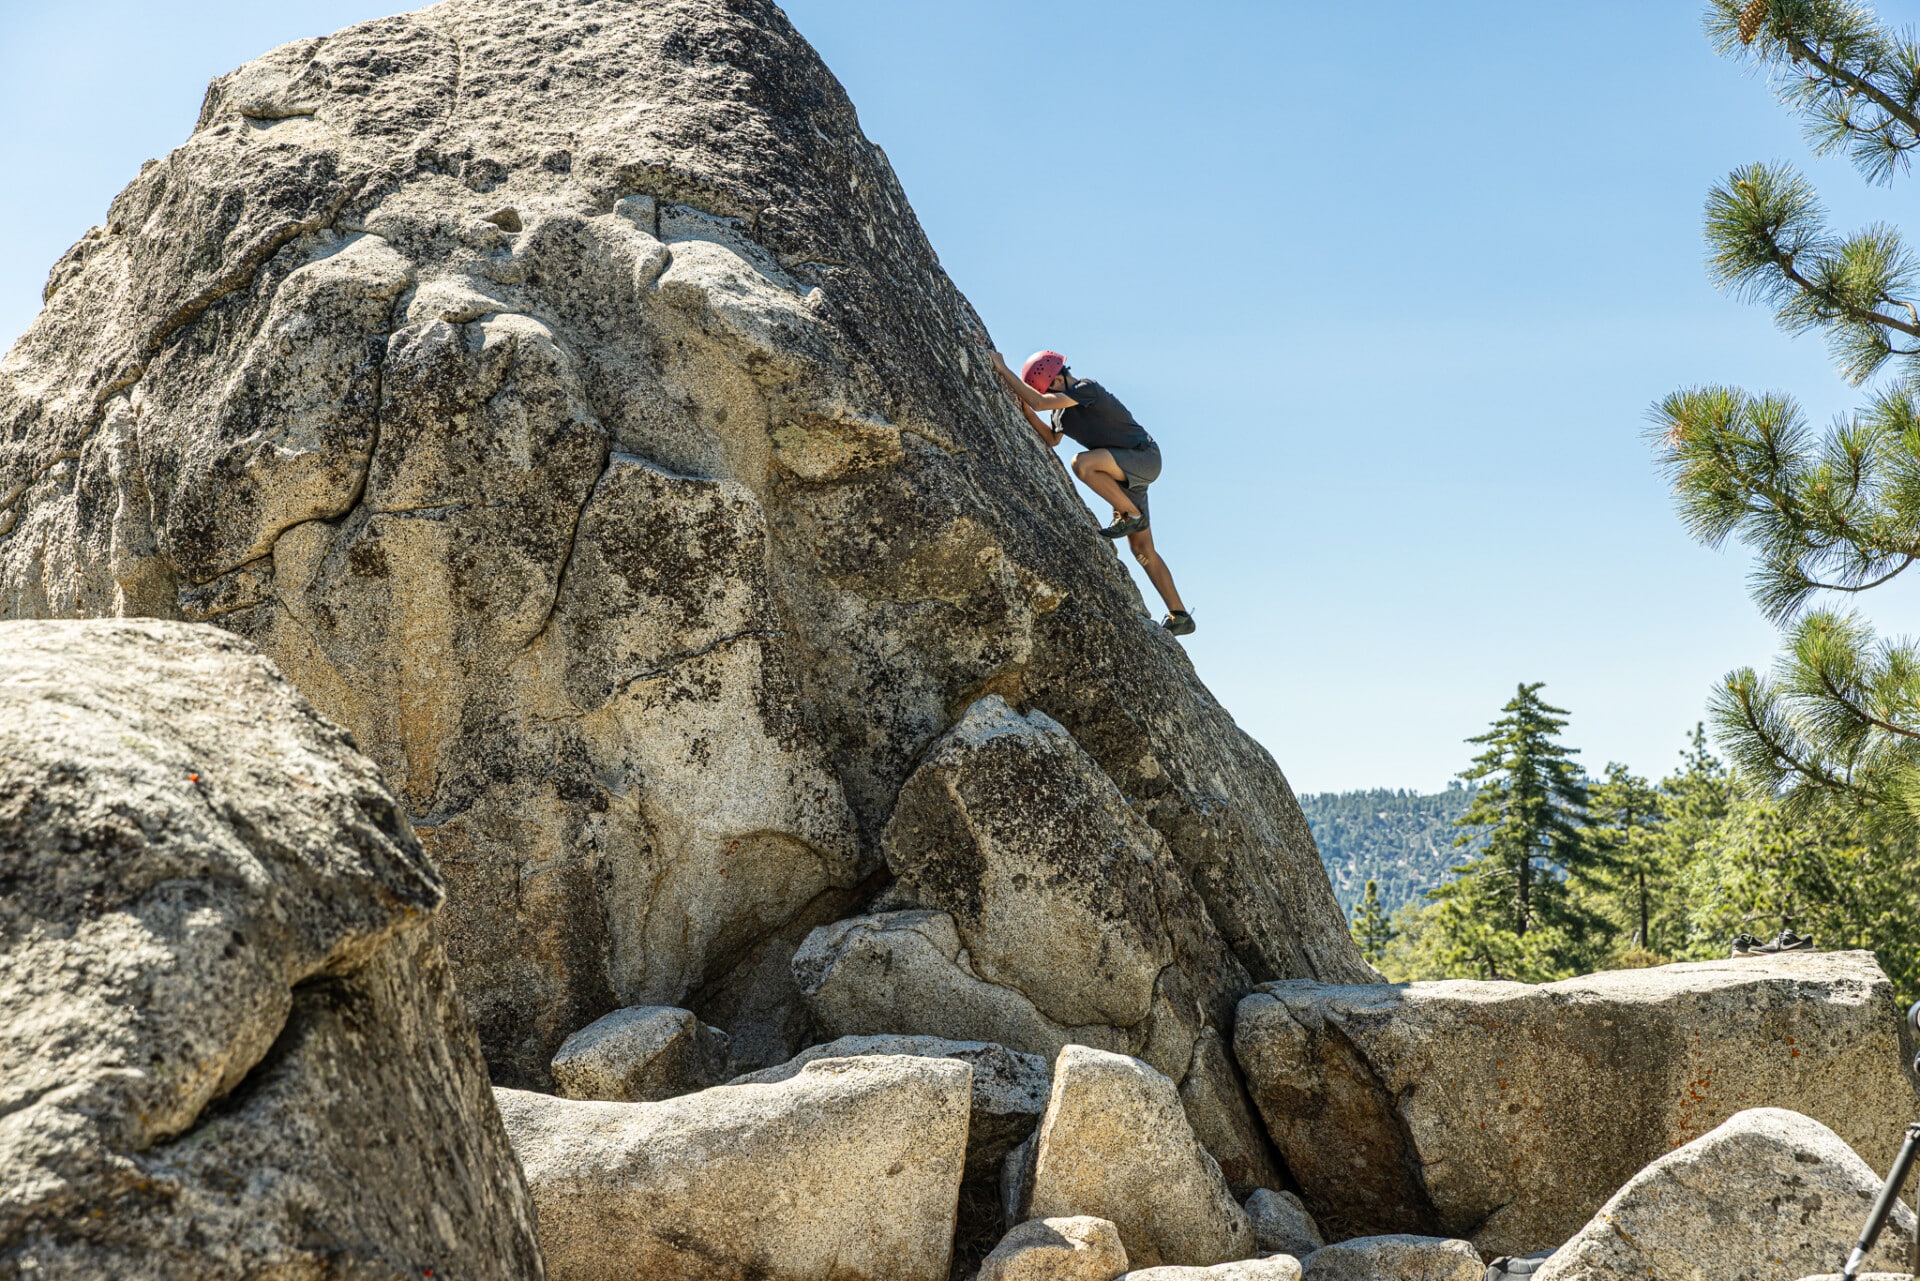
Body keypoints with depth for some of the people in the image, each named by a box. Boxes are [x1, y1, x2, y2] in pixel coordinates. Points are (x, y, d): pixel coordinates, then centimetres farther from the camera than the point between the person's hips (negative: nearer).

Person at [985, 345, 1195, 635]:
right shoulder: (1062, 402, 9)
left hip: (1143, 458, -10)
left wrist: (1003, 371, -27)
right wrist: (1024, 409, 1)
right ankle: (1179, 616, 7)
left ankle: (1132, 515, -17)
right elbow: (1051, 439, 13)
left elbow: (1040, 402, -31)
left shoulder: (1086, 389, -20)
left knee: (1082, 463, -35)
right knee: (1142, 549, 5)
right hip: (1124, 468, 10)